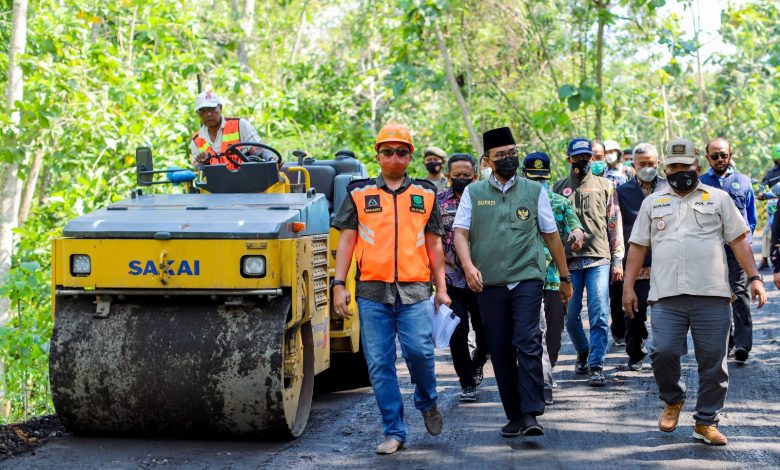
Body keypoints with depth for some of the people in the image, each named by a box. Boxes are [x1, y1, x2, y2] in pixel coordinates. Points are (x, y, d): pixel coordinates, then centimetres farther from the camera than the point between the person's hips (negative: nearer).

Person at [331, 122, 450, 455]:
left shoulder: (425, 194, 12)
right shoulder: (359, 194, 9)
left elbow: (434, 244, 14)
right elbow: (346, 240, 7)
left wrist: (441, 287, 9)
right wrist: (339, 284, -2)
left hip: (415, 290, 0)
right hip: (372, 291, 0)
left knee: (419, 350, -15)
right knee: (379, 364, 0)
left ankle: (427, 402, 16)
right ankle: (394, 432, 10)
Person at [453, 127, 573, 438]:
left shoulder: (534, 191, 10)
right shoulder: (474, 193, 10)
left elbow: (551, 235, 14)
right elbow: (460, 232, 3)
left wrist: (564, 277, 17)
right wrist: (468, 266, -15)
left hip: (527, 280, -2)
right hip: (489, 283, 2)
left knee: (527, 344, -15)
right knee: (500, 351, 4)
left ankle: (531, 414, -15)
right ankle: (515, 415, 13)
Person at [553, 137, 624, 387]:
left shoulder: (605, 186, 9)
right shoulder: (559, 187, 11)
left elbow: (615, 225, 8)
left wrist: (617, 261, 2)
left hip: (599, 259, -1)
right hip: (569, 260, 1)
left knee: (599, 315, -9)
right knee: (570, 314, 5)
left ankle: (596, 366, -6)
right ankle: (583, 352, 29)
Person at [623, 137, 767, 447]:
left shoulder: (718, 198, 12)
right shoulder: (652, 203, 17)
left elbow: (738, 240, 10)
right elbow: (637, 246, 16)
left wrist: (754, 277, 0)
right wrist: (628, 286, 9)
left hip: (712, 295, 0)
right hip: (667, 296, 1)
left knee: (713, 361, -1)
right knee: (664, 352, -12)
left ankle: (706, 422, 12)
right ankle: (673, 401, 17)